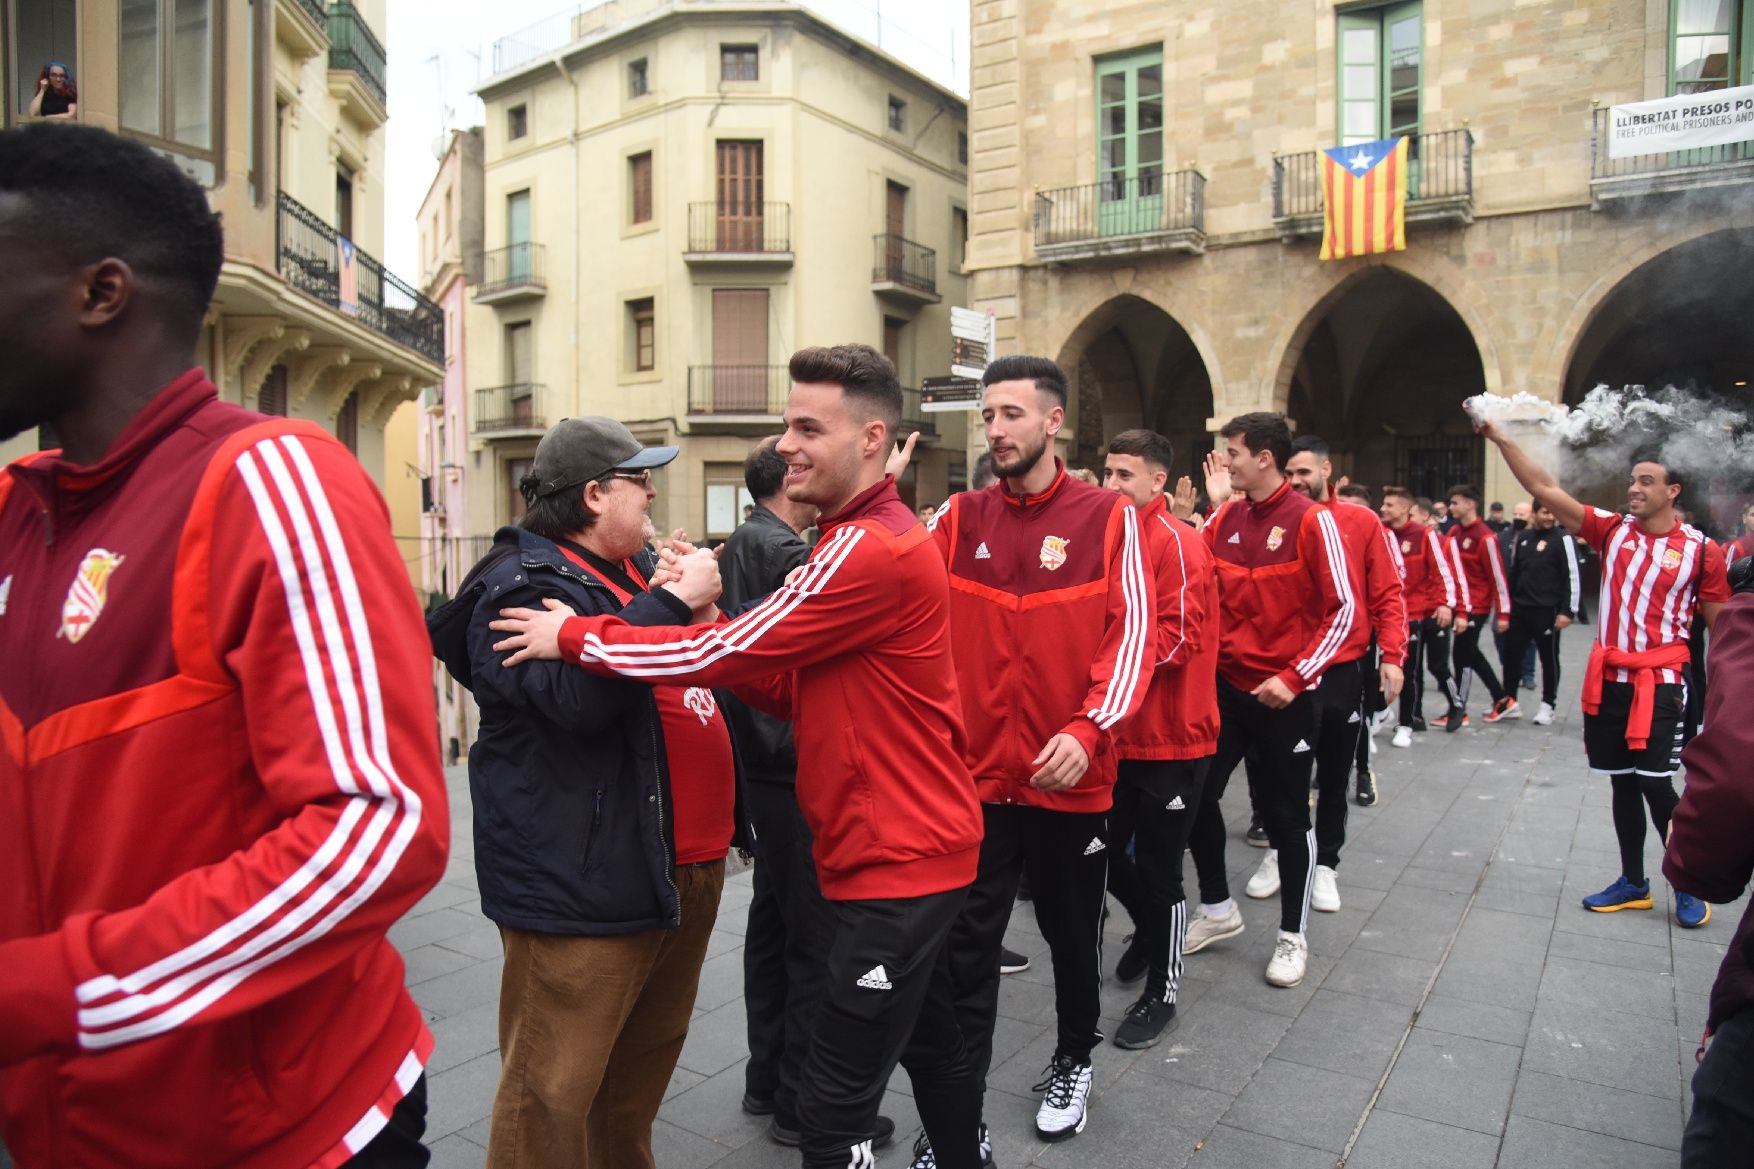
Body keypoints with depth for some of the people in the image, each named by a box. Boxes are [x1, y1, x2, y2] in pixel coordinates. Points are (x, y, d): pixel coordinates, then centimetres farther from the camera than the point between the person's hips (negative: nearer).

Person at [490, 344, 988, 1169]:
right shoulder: (865, 539, 13)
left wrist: (572, 635, -10)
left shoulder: (873, 551, -21)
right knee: (929, 1039, 25)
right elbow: (795, 688, 9)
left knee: (834, 1102, 0)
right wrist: (698, 612, -4)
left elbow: (725, 654, -21)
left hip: (897, 859, -10)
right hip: (916, 846, 10)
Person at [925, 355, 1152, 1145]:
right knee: (966, 943, 9)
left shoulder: (1107, 518, -4)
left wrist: (1088, 730, -21)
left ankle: (1073, 1063, 44)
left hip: (1072, 774, -1)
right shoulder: (958, 519, 4)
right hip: (974, 772, 2)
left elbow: (1132, 633, -8)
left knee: (1073, 931, 19)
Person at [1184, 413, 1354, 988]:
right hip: (1224, 683, 5)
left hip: (1282, 695, -5)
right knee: (1198, 795, 8)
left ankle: (1293, 936, 24)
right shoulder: (1223, 520, 5)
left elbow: (1344, 610, -11)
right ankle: (1218, 909, 30)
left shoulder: (1310, 520, -11)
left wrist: (1295, 677, -16)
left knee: (1287, 814, 6)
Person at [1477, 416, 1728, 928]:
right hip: (1607, 678, 3)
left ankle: (1688, 886, 16)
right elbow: (1545, 488, -3)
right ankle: (1633, 883, 26)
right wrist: (1501, 438, -9)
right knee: (1622, 782, 12)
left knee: (1656, 784, -5)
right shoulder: (1613, 529, 3)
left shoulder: (1701, 551, -3)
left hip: (1660, 682, -3)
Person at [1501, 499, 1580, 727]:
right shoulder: (1522, 537, 11)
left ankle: (1548, 705, 17)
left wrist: (1567, 610, -14)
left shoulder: (1563, 539, -6)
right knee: (1511, 654, 8)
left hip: (1547, 611, -5)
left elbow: (1573, 577, -9)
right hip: (1519, 608, 5)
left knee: (1549, 658, 6)